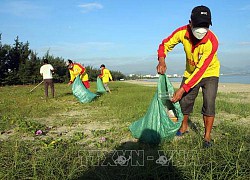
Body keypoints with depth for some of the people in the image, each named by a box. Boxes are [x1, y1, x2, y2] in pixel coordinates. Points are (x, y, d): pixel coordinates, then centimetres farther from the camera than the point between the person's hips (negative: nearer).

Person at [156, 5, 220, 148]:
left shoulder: (212, 41, -34)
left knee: (209, 103, -13)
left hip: (209, 73, -3)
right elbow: (165, 44, -11)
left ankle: (207, 136, 2)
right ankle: (184, 127, 30)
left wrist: (183, 89, -40)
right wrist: (162, 61, -33)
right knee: (184, 101, 7)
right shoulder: (182, 32, -25)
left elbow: (201, 69, -36)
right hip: (190, 72, 4)